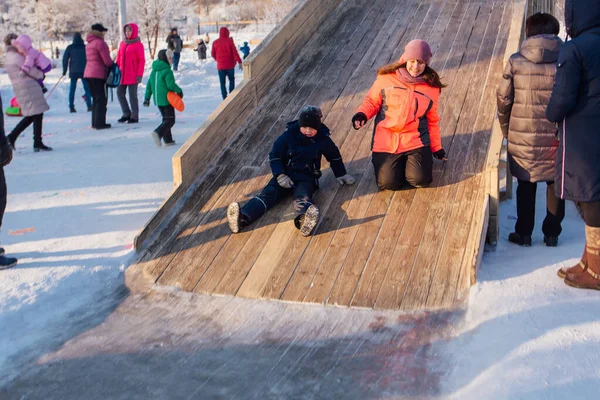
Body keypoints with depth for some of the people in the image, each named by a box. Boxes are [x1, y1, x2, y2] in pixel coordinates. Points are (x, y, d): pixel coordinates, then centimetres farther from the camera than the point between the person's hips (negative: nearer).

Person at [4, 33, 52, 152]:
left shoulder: (7, 58, 15)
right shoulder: (17, 57, -14)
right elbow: (31, 71, -11)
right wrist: (41, 75, 9)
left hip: (18, 88, 9)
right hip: (29, 86, -9)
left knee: (30, 116, 15)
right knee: (38, 114, -3)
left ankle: (12, 137, 11)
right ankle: (37, 143, -1)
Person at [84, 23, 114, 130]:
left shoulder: (89, 43, 16)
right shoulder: (100, 42, -12)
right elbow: (107, 60, -16)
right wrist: (112, 65, 6)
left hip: (88, 74, 8)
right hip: (99, 74, -8)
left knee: (95, 98, 15)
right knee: (102, 99, -2)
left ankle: (95, 123, 17)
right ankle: (99, 123, -4)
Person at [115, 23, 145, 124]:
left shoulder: (138, 45, -5)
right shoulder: (122, 43, 11)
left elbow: (141, 60, -7)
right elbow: (119, 58, 15)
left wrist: (139, 75, -13)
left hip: (133, 75, -6)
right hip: (122, 75, 6)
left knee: (133, 96, 1)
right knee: (120, 93, 6)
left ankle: (134, 116, 11)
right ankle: (126, 114, 19)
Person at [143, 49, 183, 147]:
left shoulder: (154, 71, 11)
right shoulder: (167, 71, -14)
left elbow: (149, 85, 11)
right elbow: (171, 84, -21)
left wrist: (147, 98, 14)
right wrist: (179, 91, -5)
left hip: (157, 100, 8)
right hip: (167, 99, -8)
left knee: (166, 119, 17)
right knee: (170, 120, -5)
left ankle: (168, 140, 17)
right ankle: (158, 132, -26)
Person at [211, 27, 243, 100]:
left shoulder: (215, 43, 0)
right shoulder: (229, 41, -8)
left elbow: (213, 54, 7)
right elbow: (235, 52, -11)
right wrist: (239, 62, -7)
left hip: (220, 66, 1)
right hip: (230, 65, -1)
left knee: (222, 82, 7)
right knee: (231, 79, 18)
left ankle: (225, 98, 3)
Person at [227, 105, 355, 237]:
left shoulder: (323, 139, -2)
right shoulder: (289, 134, -3)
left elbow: (334, 157, 17)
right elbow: (274, 156, 1)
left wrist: (341, 174, 22)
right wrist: (280, 175, -13)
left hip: (306, 178, -1)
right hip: (285, 175, 1)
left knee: (302, 197, -36)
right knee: (267, 194, -26)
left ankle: (303, 218, -73)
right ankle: (242, 217, -52)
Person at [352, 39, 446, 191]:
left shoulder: (431, 87, 1)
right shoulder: (386, 78, -5)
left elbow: (432, 120, 9)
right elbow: (372, 101, 5)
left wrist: (436, 147, 12)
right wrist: (362, 114, -17)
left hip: (415, 141, 1)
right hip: (386, 141, -1)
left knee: (419, 180, -17)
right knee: (388, 183, -13)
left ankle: (413, 160, 18)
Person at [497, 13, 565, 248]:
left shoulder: (516, 61, -4)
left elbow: (503, 98, -2)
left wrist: (506, 129, 11)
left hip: (523, 135, 0)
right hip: (557, 136, 0)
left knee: (526, 185, 14)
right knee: (555, 184, 15)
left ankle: (523, 233, 19)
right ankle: (552, 233, 21)